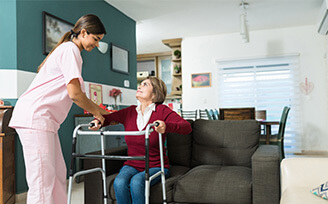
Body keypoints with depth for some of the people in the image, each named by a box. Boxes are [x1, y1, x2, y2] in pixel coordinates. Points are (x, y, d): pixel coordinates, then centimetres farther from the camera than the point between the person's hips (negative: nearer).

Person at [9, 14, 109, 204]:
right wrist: (95, 112, 0)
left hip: (45, 120, 10)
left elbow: (76, 95, 25)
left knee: (58, 176, 11)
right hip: (35, 117, -10)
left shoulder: (69, 50, 23)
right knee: (43, 181, -10)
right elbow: (74, 94, -16)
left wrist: (101, 111, 22)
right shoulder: (70, 49, -8)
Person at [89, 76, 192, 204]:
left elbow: (187, 127, -20)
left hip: (155, 166, -3)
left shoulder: (162, 111, -7)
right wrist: (97, 122, -9)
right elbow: (106, 118, 16)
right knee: (119, 183, -28)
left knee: (136, 182, -32)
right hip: (132, 165, 3)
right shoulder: (129, 112, 6)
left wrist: (166, 126, -41)